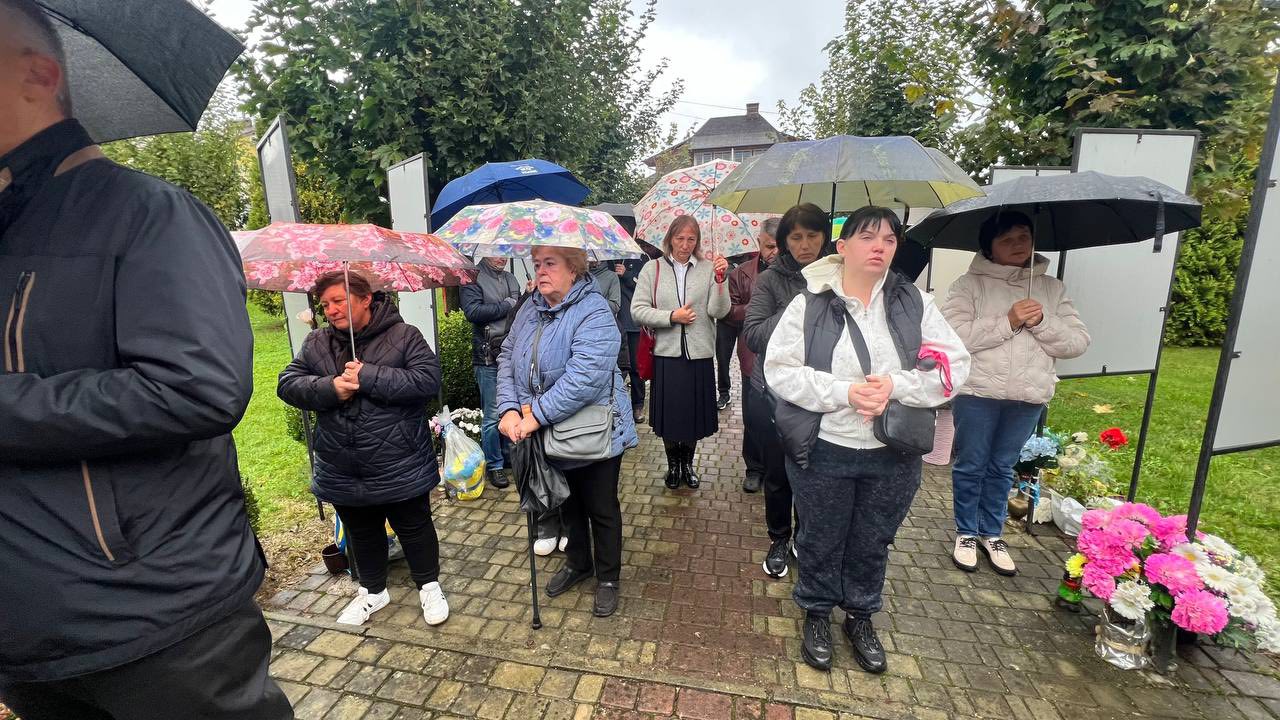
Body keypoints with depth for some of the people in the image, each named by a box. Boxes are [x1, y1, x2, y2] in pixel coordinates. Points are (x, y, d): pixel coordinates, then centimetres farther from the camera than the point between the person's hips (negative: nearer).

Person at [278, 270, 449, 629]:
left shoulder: (404, 335, -9)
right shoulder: (316, 342, 5)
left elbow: (428, 380, -21)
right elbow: (287, 384, -2)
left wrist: (369, 377, -25)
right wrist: (330, 388, -20)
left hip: (401, 467, -4)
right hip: (342, 472, 5)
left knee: (414, 528, 12)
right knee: (361, 533, 23)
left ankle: (429, 586, 35)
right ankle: (373, 591, 45)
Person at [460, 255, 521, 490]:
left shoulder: (510, 278, 17)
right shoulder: (472, 278, -4)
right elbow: (473, 311, -18)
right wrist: (507, 305, -11)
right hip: (489, 358, -6)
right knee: (493, 415, -1)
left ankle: (510, 457, 30)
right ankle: (493, 465, 14)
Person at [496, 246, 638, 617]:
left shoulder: (594, 312, -21)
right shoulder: (530, 309, 2)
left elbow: (584, 378, -32)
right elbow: (507, 360, 0)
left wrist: (537, 415, -29)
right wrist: (509, 409, -15)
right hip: (549, 437, 7)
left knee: (601, 510, 12)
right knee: (567, 504, 24)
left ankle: (608, 578, 34)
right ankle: (578, 563, 47)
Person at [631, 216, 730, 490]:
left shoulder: (708, 269, 2)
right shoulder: (653, 269, 2)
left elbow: (719, 311, -8)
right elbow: (638, 310, -3)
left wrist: (721, 279, -21)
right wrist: (672, 317, -12)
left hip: (699, 353, 1)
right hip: (666, 353, 0)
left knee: (695, 412, 11)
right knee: (669, 413, 8)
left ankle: (687, 463, 34)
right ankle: (673, 464, 31)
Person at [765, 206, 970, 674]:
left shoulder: (913, 303, 0)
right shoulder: (809, 304, -9)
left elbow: (954, 364, -2)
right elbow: (779, 370, -12)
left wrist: (895, 385, -18)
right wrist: (843, 392, -23)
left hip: (893, 454, 3)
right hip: (822, 450, -2)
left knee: (873, 543, 20)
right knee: (821, 541, 15)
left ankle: (861, 617, 45)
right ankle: (817, 615, 41)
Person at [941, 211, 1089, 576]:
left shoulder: (1052, 288, 9)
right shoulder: (969, 284, -3)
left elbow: (1078, 342, 5)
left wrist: (1041, 322, -13)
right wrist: (1008, 321, -20)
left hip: (1028, 396, 4)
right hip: (978, 392, -3)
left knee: (1002, 468, 16)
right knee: (970, 466, 9)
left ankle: (991, 533, 32)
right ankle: (966, 533, 26)